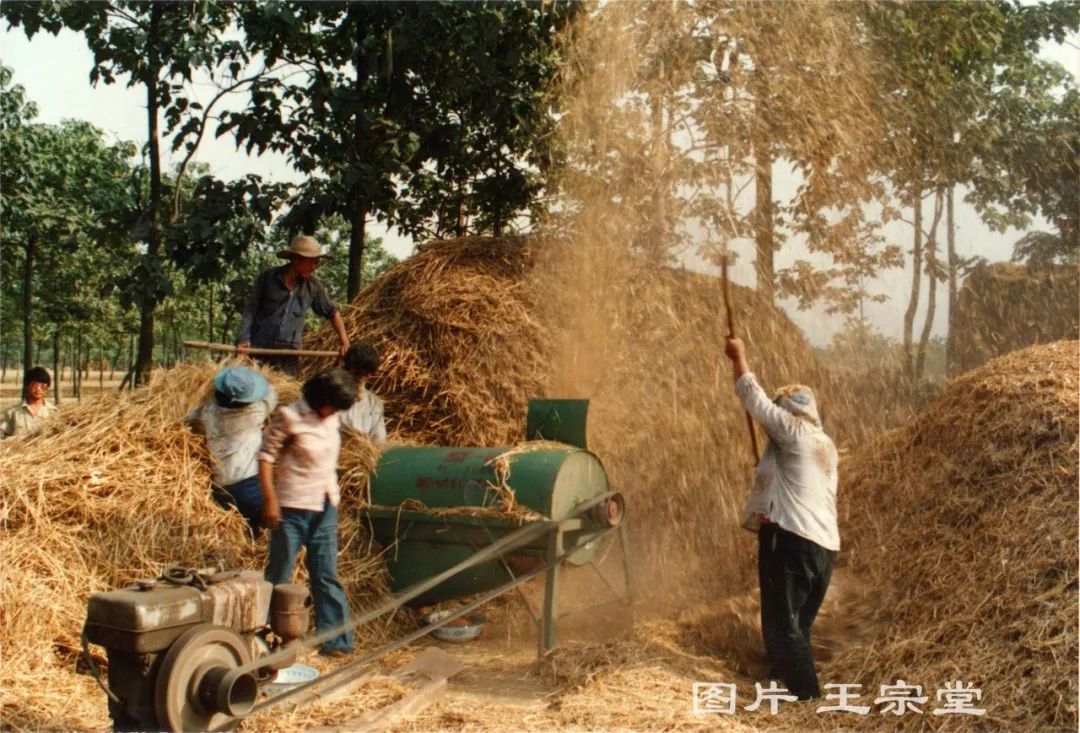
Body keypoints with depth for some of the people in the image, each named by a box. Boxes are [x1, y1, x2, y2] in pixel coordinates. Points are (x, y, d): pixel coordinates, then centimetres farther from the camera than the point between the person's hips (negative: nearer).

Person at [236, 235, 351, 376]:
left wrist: (344, 340, 2)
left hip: (290, 354, 2)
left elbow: (332, 312, 12)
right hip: (260, 350, -2)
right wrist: (243, 339, -9)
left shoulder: (313, 285, 2)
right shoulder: (267, 277, -4)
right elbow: (251, 310, 0)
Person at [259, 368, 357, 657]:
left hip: (326, 507, 6)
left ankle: (335, 641, 15)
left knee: (327, 576, 9)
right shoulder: (290, 417, -13)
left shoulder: (331, 418, 5)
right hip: (293, 507, -6)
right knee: (279, 574, 4)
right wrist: (270, 499, -17)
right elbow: (266, 455, -12)